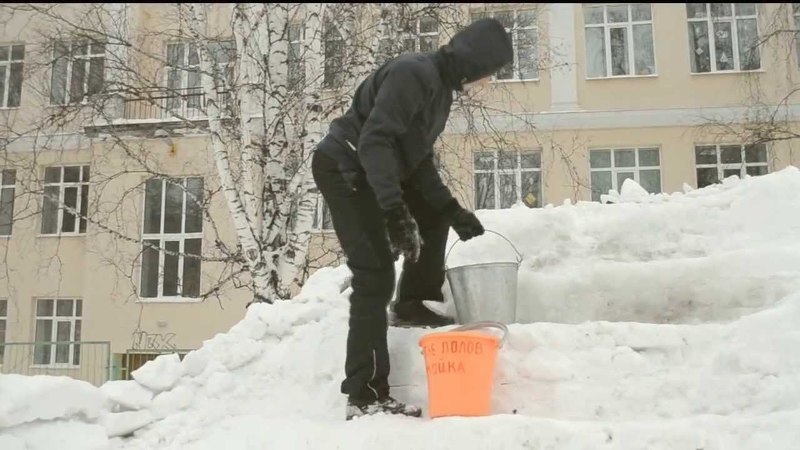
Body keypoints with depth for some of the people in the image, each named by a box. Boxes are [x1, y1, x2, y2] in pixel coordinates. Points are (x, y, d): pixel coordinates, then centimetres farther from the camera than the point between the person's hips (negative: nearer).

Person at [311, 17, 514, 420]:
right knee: (375, 275, -15)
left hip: (368, 172, 10)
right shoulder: (414, 73, -18)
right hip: (343, 168, -10)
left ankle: (412, 303, 23)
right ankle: (366, 396, -13)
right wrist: (394, 209, -36)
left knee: (433, 215, 17)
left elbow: (419, 159, 13)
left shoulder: (440, 85, 12)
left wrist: (451, 209, 5)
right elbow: (374, 140, -29)